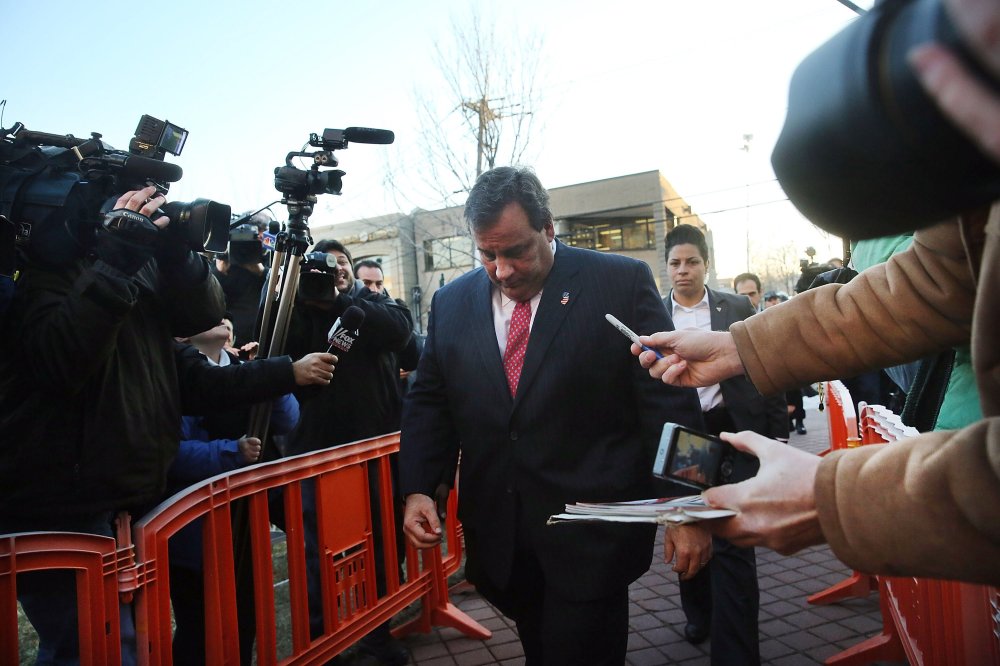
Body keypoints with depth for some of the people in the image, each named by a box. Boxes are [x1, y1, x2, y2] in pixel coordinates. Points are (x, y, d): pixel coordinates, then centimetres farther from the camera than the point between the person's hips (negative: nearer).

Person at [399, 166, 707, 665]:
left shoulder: (621, 282, -7)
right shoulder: (451, 303, 5)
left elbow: (669, 400, -7)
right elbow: (429, 403, 9)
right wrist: (417, 489, -2)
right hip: (498, 535, 4)